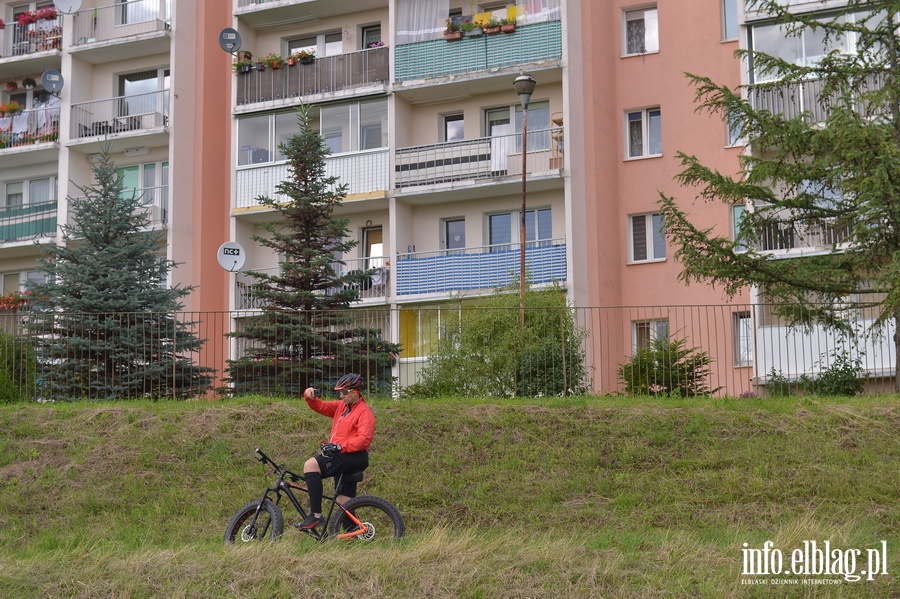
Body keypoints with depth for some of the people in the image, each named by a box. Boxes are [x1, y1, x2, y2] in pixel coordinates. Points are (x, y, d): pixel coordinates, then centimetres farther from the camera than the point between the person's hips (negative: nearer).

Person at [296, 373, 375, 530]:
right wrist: (310, 396, -4)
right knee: (344, 501, 14)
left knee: (311, 464, -26)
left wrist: (340, 446, -28)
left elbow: (364, 439, -21)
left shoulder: (364, 412, -9)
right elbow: (321, 406, 18)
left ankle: (316, 515, -28)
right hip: (341, 456, 9)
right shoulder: (341, 406, 16)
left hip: (354, 456, -9)